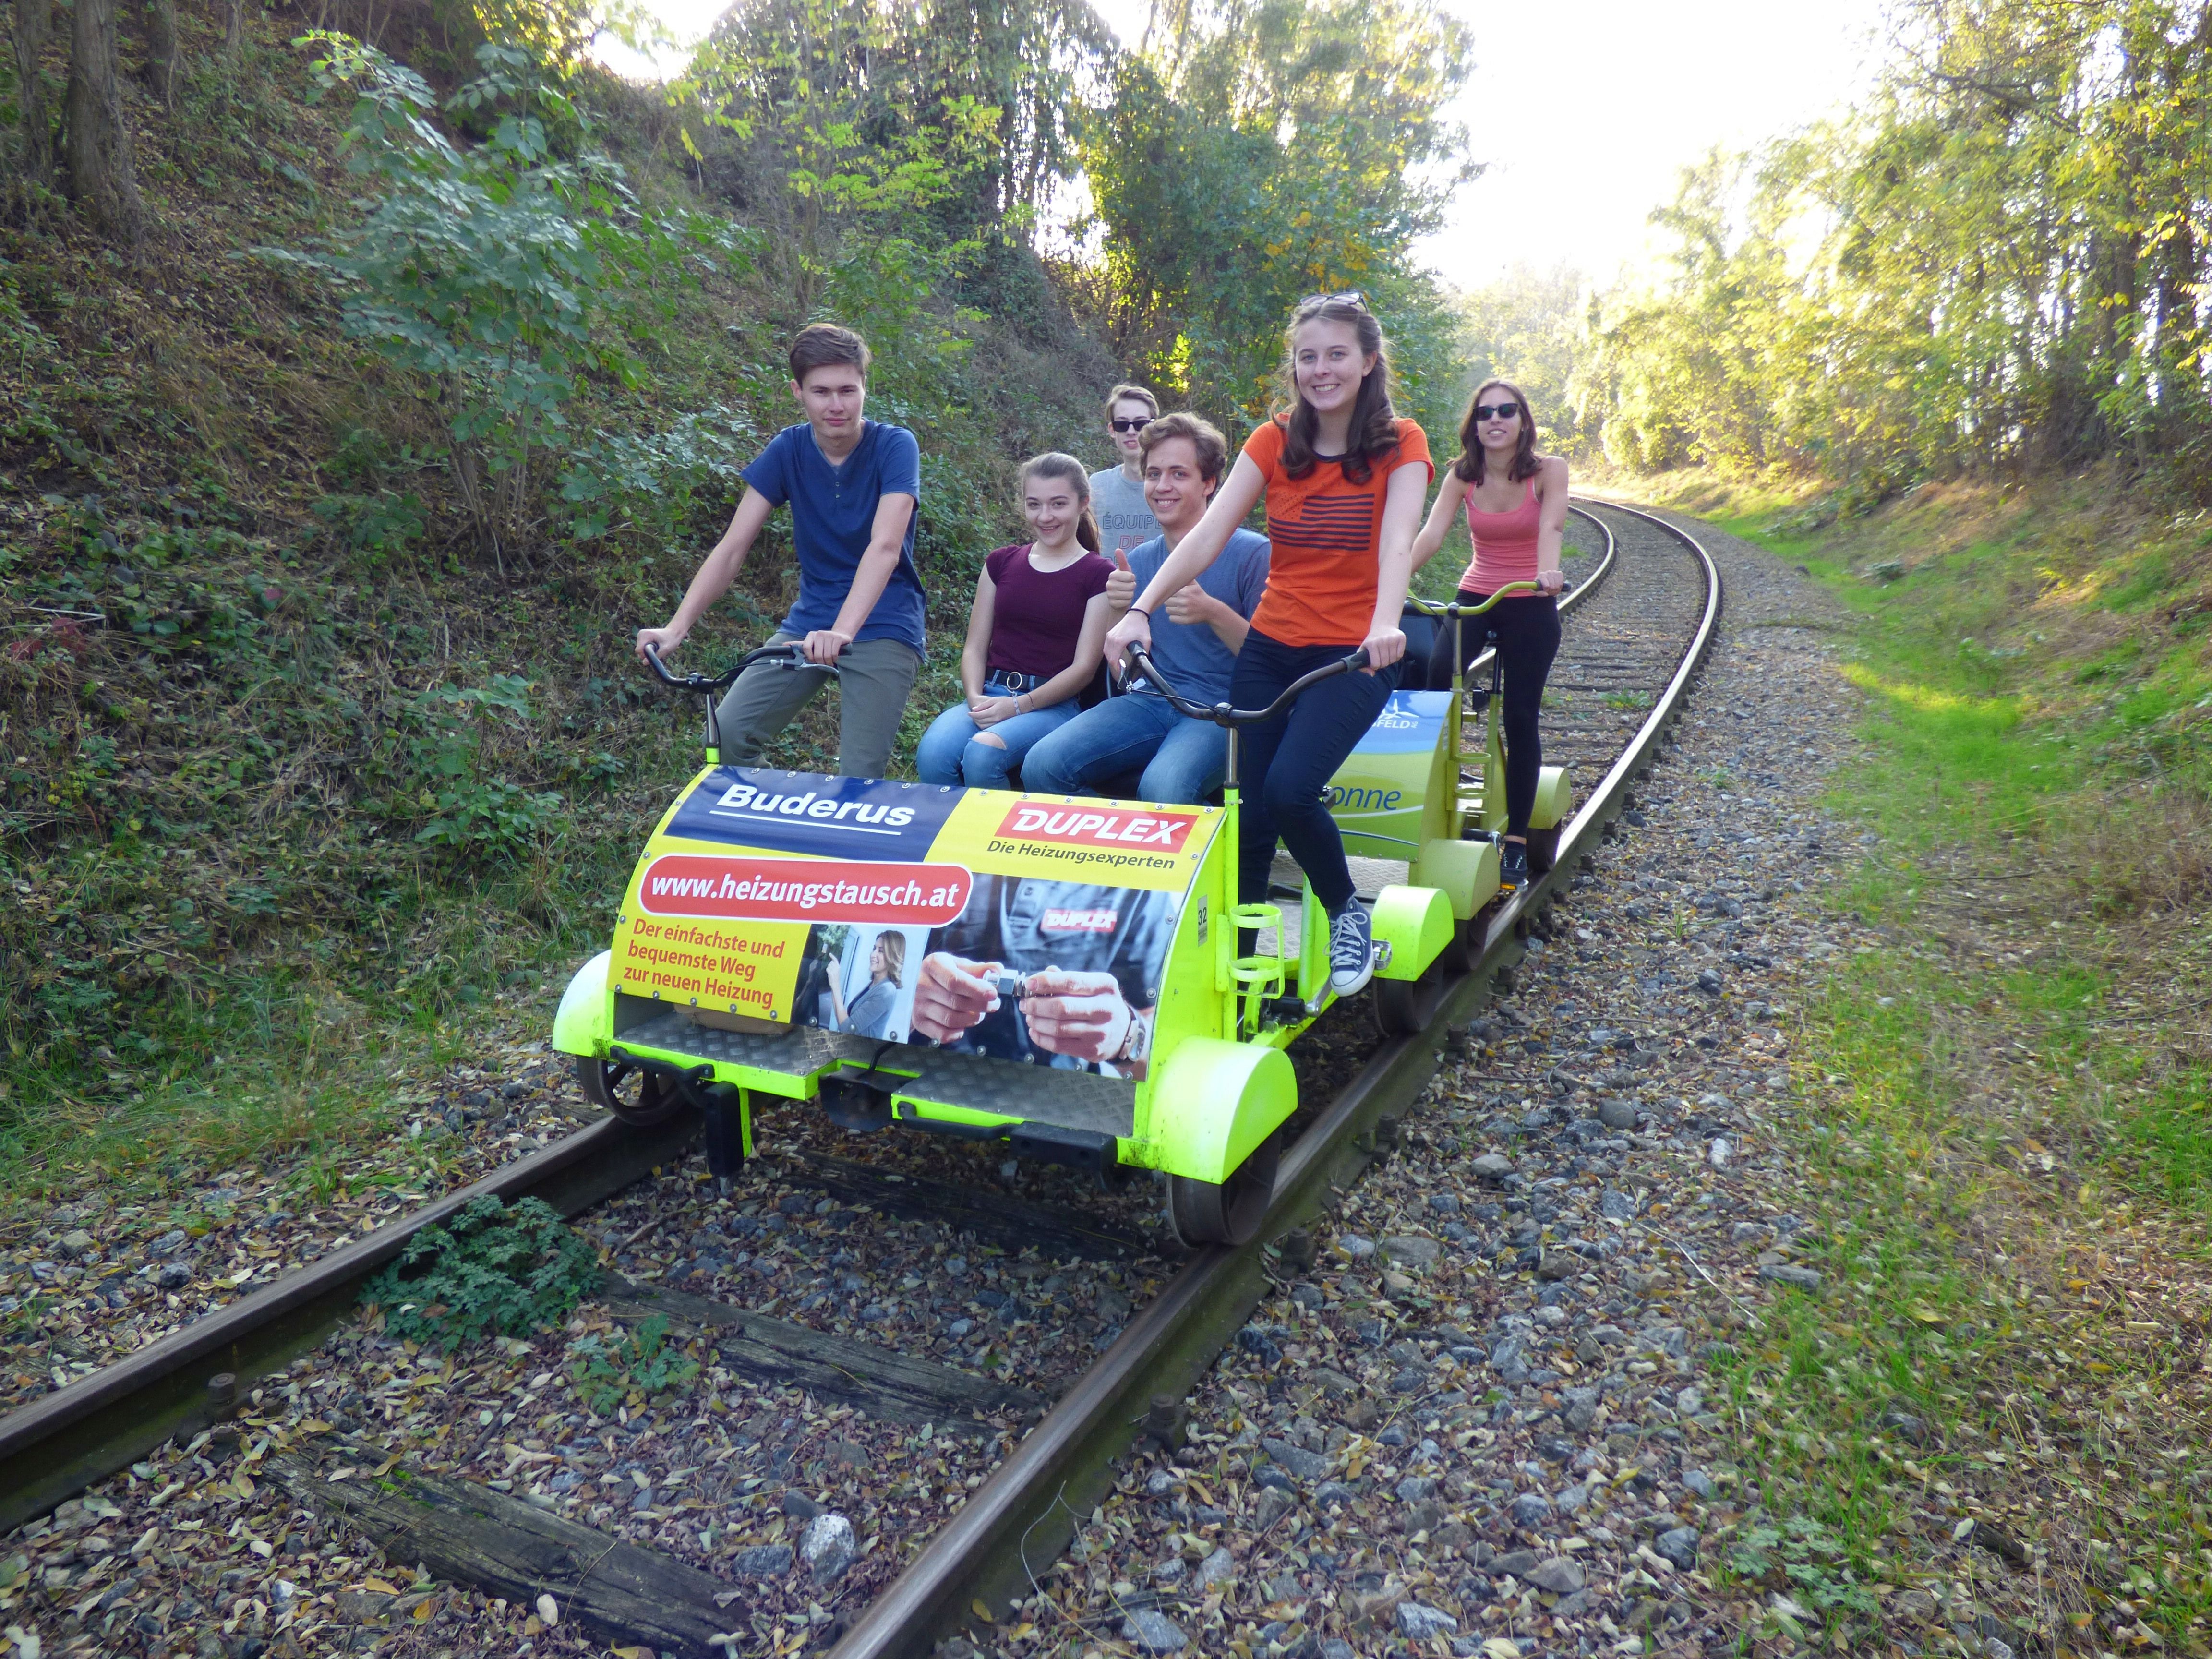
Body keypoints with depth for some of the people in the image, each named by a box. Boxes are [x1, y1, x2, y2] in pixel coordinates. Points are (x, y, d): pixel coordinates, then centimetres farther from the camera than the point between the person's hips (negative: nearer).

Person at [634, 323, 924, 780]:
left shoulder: (894, 446, -12)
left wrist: (842, 632, -43)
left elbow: (884, 546, -27)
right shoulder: (788, 449, -2)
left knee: (859, 777, -16)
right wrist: (676, 628, -20)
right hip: (808, 621, 4)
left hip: (882, 627, -4)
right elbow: (733, 547, -7)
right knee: (728, 735, -12)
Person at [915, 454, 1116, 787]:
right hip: (990, 694, 3)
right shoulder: (1001, 563, 17)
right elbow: (975, 647, 13)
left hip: (1052, 704, -3)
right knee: (932, 754, -30)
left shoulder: (1099, 575, 4)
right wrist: (975, 698, -8)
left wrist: (1018, 706, -15)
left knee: (982, 754, -34)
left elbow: (1084, 666, -3)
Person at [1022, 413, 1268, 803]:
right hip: (1150, 700, 5)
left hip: (1221, 711, -5)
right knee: (1042, 766, -20)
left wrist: (1212, 612, -22)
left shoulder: (1252, 553, -2)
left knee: (1162, 788, -37)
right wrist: (1119, 613, -7)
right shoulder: (1139, 560, 15)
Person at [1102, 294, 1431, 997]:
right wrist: (1140, 610, -22)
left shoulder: (1400, 444, -3)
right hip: (1270, 648, 3)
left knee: (1289, 789, -23)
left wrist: (1385, 623, -40)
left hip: (1353, 655, -3)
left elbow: (1397, 539, -21)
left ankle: (1348, 916, 3)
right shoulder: (1274, 442, 3)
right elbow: (1208, 534, -8)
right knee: (1250, 812, 1)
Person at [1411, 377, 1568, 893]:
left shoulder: (1549, 470, -8)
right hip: (1475, 595, 2)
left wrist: (1547, 571, -47)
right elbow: (1431, 534, -14)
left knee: (1521, 719, -2)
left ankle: (1516, 842, 9)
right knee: (1436, 680, -25)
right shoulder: (1463, 476, -2)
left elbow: (1552, 527, -25)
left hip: (1530, 604, -2)